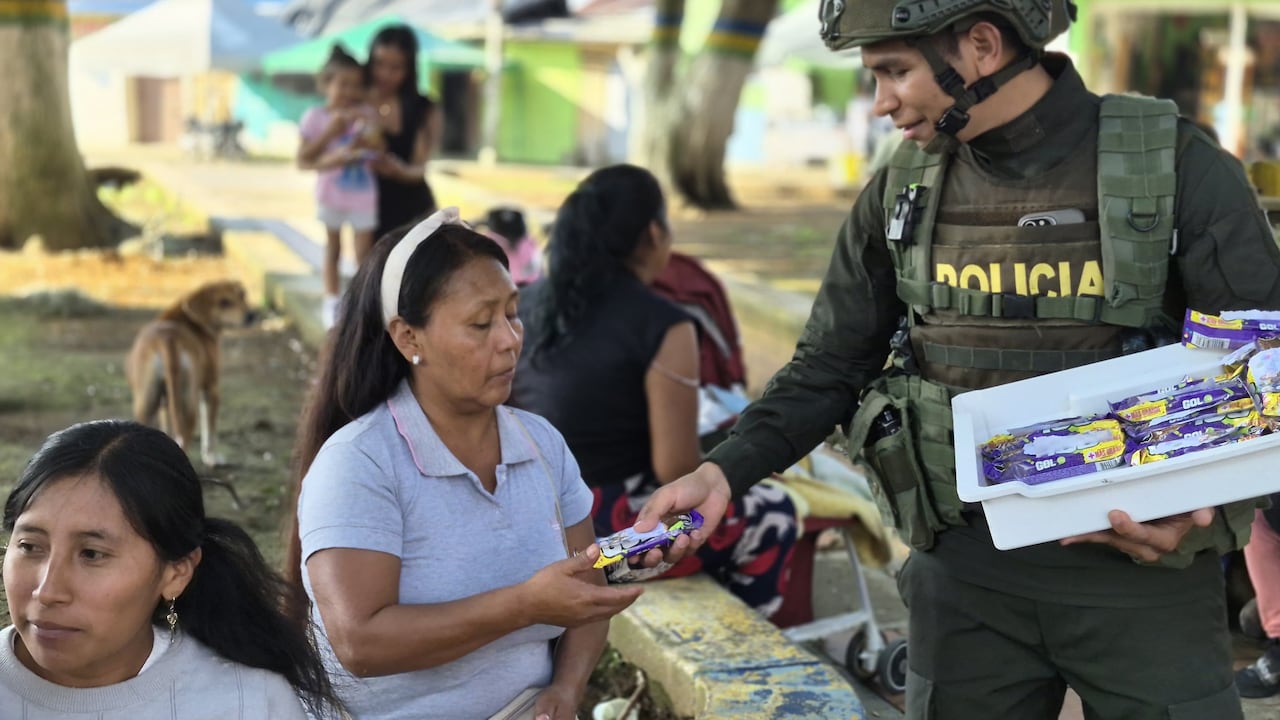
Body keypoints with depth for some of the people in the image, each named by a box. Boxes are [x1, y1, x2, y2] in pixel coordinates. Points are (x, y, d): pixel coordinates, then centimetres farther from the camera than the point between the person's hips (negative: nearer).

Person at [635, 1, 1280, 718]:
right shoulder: (904, 190, 2)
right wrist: (724, 471, -9)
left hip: (1143, 570, -3)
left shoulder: (1173, 164, -9)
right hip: (968, 567, 3)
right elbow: (830, 367, 6)